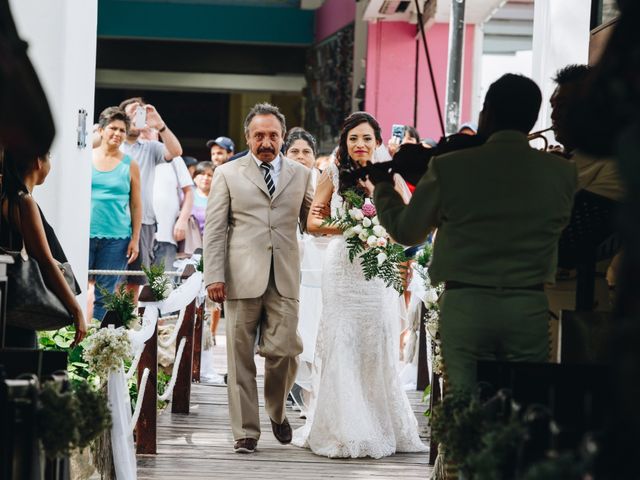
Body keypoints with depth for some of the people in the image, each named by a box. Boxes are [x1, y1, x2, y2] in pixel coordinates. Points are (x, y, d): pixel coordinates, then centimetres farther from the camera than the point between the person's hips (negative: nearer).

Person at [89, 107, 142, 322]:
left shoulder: (130, 165, 6)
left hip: (116, 238, 0)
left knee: (104, 293, 2)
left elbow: (136, 205, 7)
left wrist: (135, 239, 1)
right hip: (84, 233, 0)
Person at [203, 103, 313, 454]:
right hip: (241, 279, -1)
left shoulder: (301, 175, 13)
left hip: (284, 279, 1)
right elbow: (215, 228, 4)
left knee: (283, 351, -5)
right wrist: (214, 276, -4)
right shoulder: (228, 174, 8)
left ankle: (277, 410, 24)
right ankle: (246, 431, 9)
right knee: (240, 357, 1)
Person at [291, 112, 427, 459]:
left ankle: (384, 427, 11)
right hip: (342, 269, 0)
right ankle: (343, 429, 6)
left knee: (378, 345, 0)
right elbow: (313, 222, 4)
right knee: (340, 345, -2)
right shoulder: (333, 175, 5)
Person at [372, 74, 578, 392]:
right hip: (530, 307, 1)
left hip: (465, 305, -1)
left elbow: (406, 231, 8)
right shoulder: (562, 172, -1)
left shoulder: (448, 168, -5)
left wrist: (382, 188, 27)